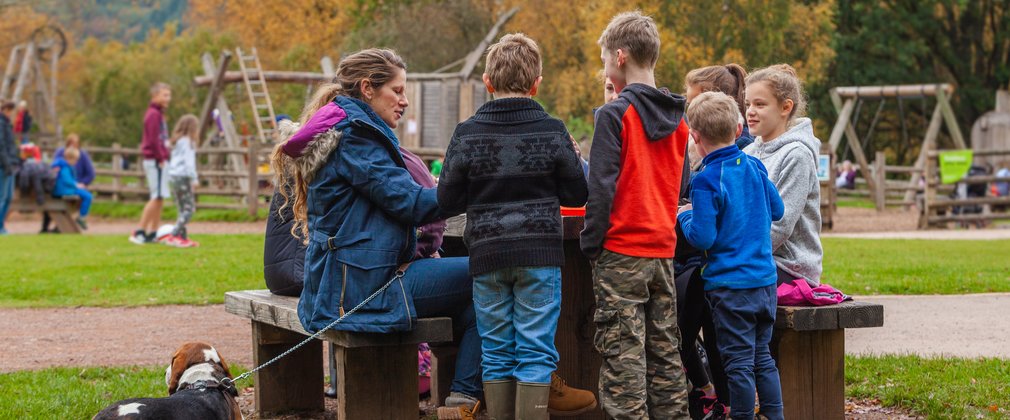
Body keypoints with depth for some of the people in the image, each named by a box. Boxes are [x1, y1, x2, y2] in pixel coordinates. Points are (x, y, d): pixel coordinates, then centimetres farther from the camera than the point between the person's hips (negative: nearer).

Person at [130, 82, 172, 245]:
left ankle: (153, 233, 12)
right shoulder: (154, 114, -13)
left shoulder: (158, 114, 17)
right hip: (155, 161, -10)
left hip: (158, 161, 10)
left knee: (159, 198, 10)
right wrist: (161, 159, -16)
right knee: (157, 197, -12)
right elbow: (153, 140, -18)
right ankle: (139, 232, -11)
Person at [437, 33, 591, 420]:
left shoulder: (467, 135, -3)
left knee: (496, 353, 9)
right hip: (539, 256, -1)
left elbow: (448, 201, 1)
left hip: (487, 256, 1)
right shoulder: (552, 131, -4)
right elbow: (577, 195, 3)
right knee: (535, 352, 1)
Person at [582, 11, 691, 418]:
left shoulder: (615, 114, -10)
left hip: (622, 250, -6)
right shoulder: (677, 117, 10)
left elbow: (601, 186, -13)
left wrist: (591, 244, -7)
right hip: (664, 248, 7)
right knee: (665, 352, 12)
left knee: (623, 354, -4)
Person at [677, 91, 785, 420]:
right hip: (766, 279, 6)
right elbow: (777, 209, 16)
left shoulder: (706, 182, -15)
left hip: (730, 285, -6)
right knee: (762, 356, 17)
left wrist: (685, 216, 0)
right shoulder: (755, 167, 4)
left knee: (738, 362, 1)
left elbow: (703, 237, -18)